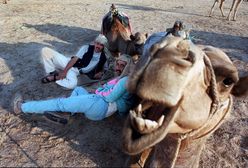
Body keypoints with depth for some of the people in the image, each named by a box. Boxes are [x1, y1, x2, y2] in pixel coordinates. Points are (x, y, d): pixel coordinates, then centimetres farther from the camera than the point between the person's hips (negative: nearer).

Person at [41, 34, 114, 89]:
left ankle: (55, 77, -11)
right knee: (45, 50, -14)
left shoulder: (103, 57, 4)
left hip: (75, 71, 0)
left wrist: (100, 73, -3)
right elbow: (75, 59, -9)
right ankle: (52, 73, -3)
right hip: (67, 64, 1)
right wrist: (64, 71, -19)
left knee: (72, 84, -38)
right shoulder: (86, 48, 0)